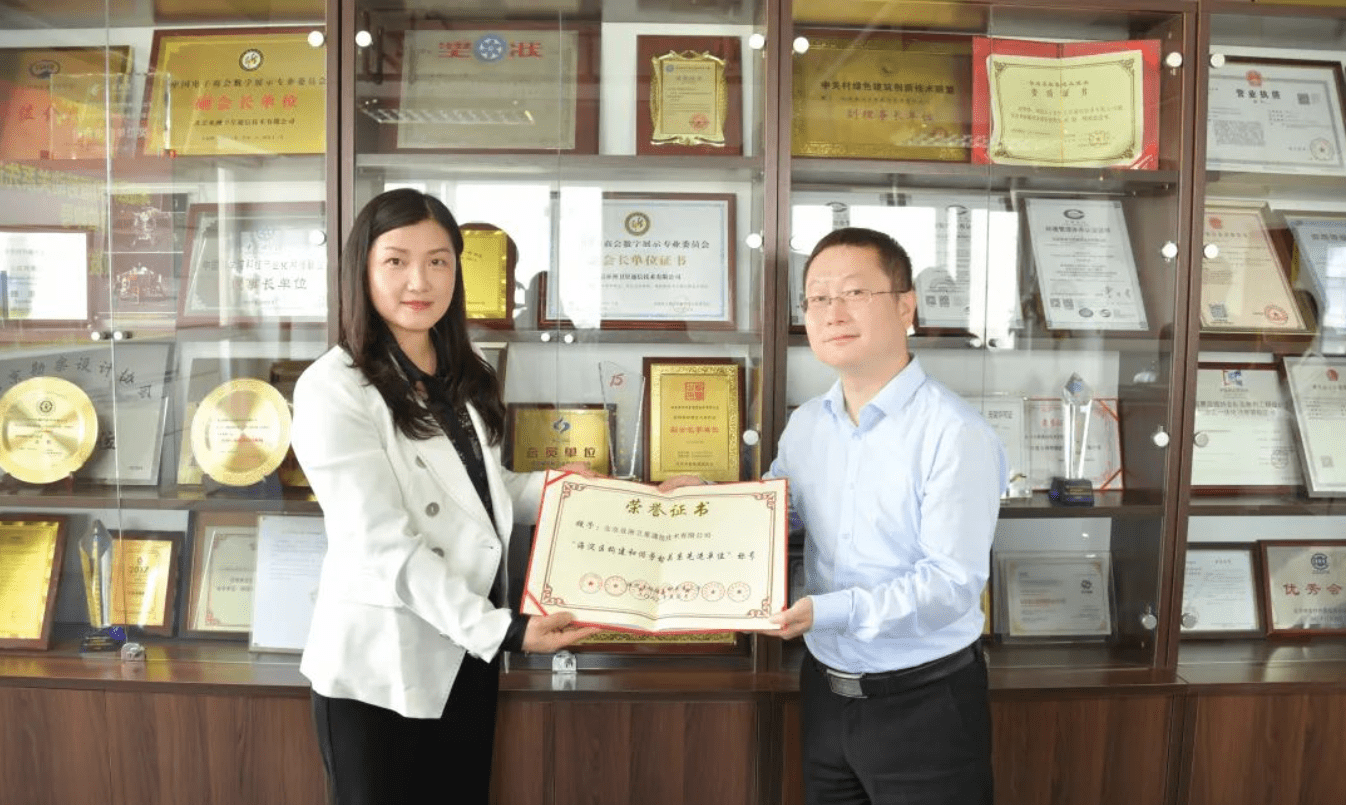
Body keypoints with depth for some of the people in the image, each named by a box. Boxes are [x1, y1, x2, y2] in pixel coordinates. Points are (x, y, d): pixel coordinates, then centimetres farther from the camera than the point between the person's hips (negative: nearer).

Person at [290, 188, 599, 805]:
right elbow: (385, 546, -21)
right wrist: (501, 630, -26)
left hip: (467, 651, 7)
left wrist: (550, 486, 1)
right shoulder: (333, 389, -15)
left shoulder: (465, 377, 8)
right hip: (380, 667, -6)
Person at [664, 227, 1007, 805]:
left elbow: (952, 582, -21)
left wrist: (828, 611, -30)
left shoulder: (956, 435, -18)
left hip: (924, 705, -6)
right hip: (824, 692, 6)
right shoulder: (804, 425, 3)